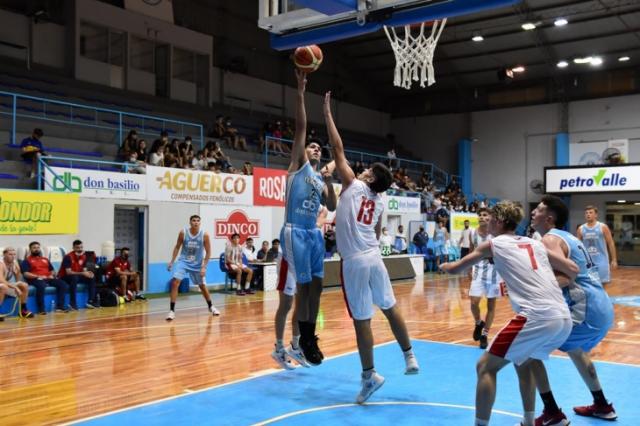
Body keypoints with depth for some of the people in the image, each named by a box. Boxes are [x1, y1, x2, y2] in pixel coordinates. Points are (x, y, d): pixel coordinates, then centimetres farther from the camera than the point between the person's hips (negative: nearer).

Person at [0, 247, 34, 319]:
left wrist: (18, 272, -5)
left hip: (9, 285, 8)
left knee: (24, 285, -8)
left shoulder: (15, 263, -2)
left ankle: (23, 310, 3)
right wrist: (15, 287, -39)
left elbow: (18, 280, 11)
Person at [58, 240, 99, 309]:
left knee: (92, 278, -11)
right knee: (74, 278, -38)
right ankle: (72, 303, -32)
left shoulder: (83, 256, 0)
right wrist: (82, 273, -34)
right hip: (64, 277, -7)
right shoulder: (68, 257, -21)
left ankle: (91, 301, -11)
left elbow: (84, 270, 4)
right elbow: (68, 272, -27)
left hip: (77, 276, 7)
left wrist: (88, 273, -20)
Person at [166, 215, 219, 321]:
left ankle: (211, 306, 35)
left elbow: (208, 252, -9)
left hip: (197, 264, 0)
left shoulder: (204, 235, -16)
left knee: (202, 285, 12)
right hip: (183, 261, 0)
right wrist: (172, 261, -4)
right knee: (175, 282, -17)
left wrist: (204, 267, -15)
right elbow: (177, 247, 1)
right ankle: (172, 310, -11)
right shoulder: (183, 233, -14)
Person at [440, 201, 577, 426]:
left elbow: (455, 269, 20)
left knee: (486, 366, 5)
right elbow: (573, 270, 22)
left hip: (537, 317, -7)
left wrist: (444, 265, 42)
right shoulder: (535, 243, 23)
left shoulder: (493, 244, 10)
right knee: (522, 362, 30)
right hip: (564, 319, 7)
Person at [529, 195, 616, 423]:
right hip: (602, 309, 10)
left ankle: (552, 413, -3)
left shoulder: (550, 239, -9)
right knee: (574, 349, 36)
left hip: (586, 311, -10)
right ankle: (602, 405, 43)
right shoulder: (568, 237, 19)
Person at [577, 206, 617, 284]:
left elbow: (611, 244, -2)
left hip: (601, 260, -2)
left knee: (602, 283, 1)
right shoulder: (581, 229, 3)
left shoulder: (603, 227, -4)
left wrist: (614, 260, -5)